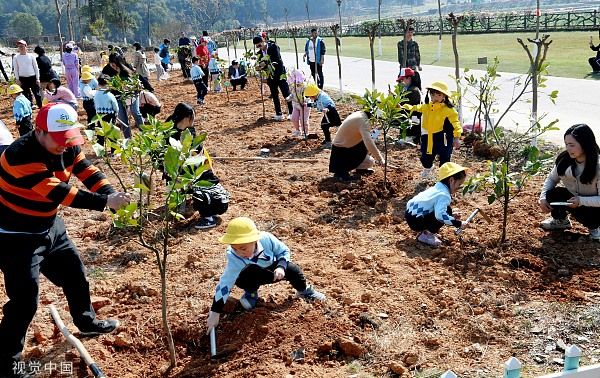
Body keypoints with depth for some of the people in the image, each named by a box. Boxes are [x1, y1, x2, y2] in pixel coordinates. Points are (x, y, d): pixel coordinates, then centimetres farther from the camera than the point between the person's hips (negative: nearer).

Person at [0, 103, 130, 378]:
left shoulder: (67, 147, -5)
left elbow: (88, 172, -13)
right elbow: (58, 192, -35)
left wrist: (113, 195, -31)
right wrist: (105, 202, -38)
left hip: (50, 228, 8)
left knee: (75, 274, 20)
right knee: (25, 300, -7)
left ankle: (87, 323, 45)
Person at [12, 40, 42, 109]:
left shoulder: (31, 56, 1)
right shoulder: (16, 57, 2)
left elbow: (36, 68, 4)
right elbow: (15, 69, 6)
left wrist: (37, 78, 0)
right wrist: (17, 79, 0)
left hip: (32, 77, -1)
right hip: (22, 78, 1)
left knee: (37, 93, 1)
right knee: (26, 95, 7)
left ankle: (41, 107, 6)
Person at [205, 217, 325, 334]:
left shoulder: (266, 238, -33)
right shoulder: (234, 258, -36)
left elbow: (284, 251, -13)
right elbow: (225, 284, -38)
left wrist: (281, 267, -33)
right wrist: (215, 313, -41)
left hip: (271, 270, 2)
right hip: (251, 278, -2)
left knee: (292, 269, -21)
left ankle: (304, 291, 12)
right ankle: (251, 293, -2)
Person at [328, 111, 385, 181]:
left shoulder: (359, 115, 3)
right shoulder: (362, 120, -25)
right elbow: (369, 142, -35)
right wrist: (380, 159, -30)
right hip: (341, 153, -9)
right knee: (370, 162, -8)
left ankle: (360, 168, 18)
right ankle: (341, 171, -5)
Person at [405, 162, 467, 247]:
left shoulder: (439, 187, 10)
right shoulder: (444, 195, -21)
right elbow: (440, 215, -35)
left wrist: (452, 217, 12)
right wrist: (458, 223, -26)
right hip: (415, 220, -10)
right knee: (447, 211, -18)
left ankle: (427, 230, 16)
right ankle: (425, 235, -9)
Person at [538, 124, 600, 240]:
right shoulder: (564, 159, -16)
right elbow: (551, 179, -3)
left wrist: (581, 201, -38)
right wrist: (543, 197, -19)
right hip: (573, 198, 4)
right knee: (552, 194, -22)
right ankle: (561, 221, 8)